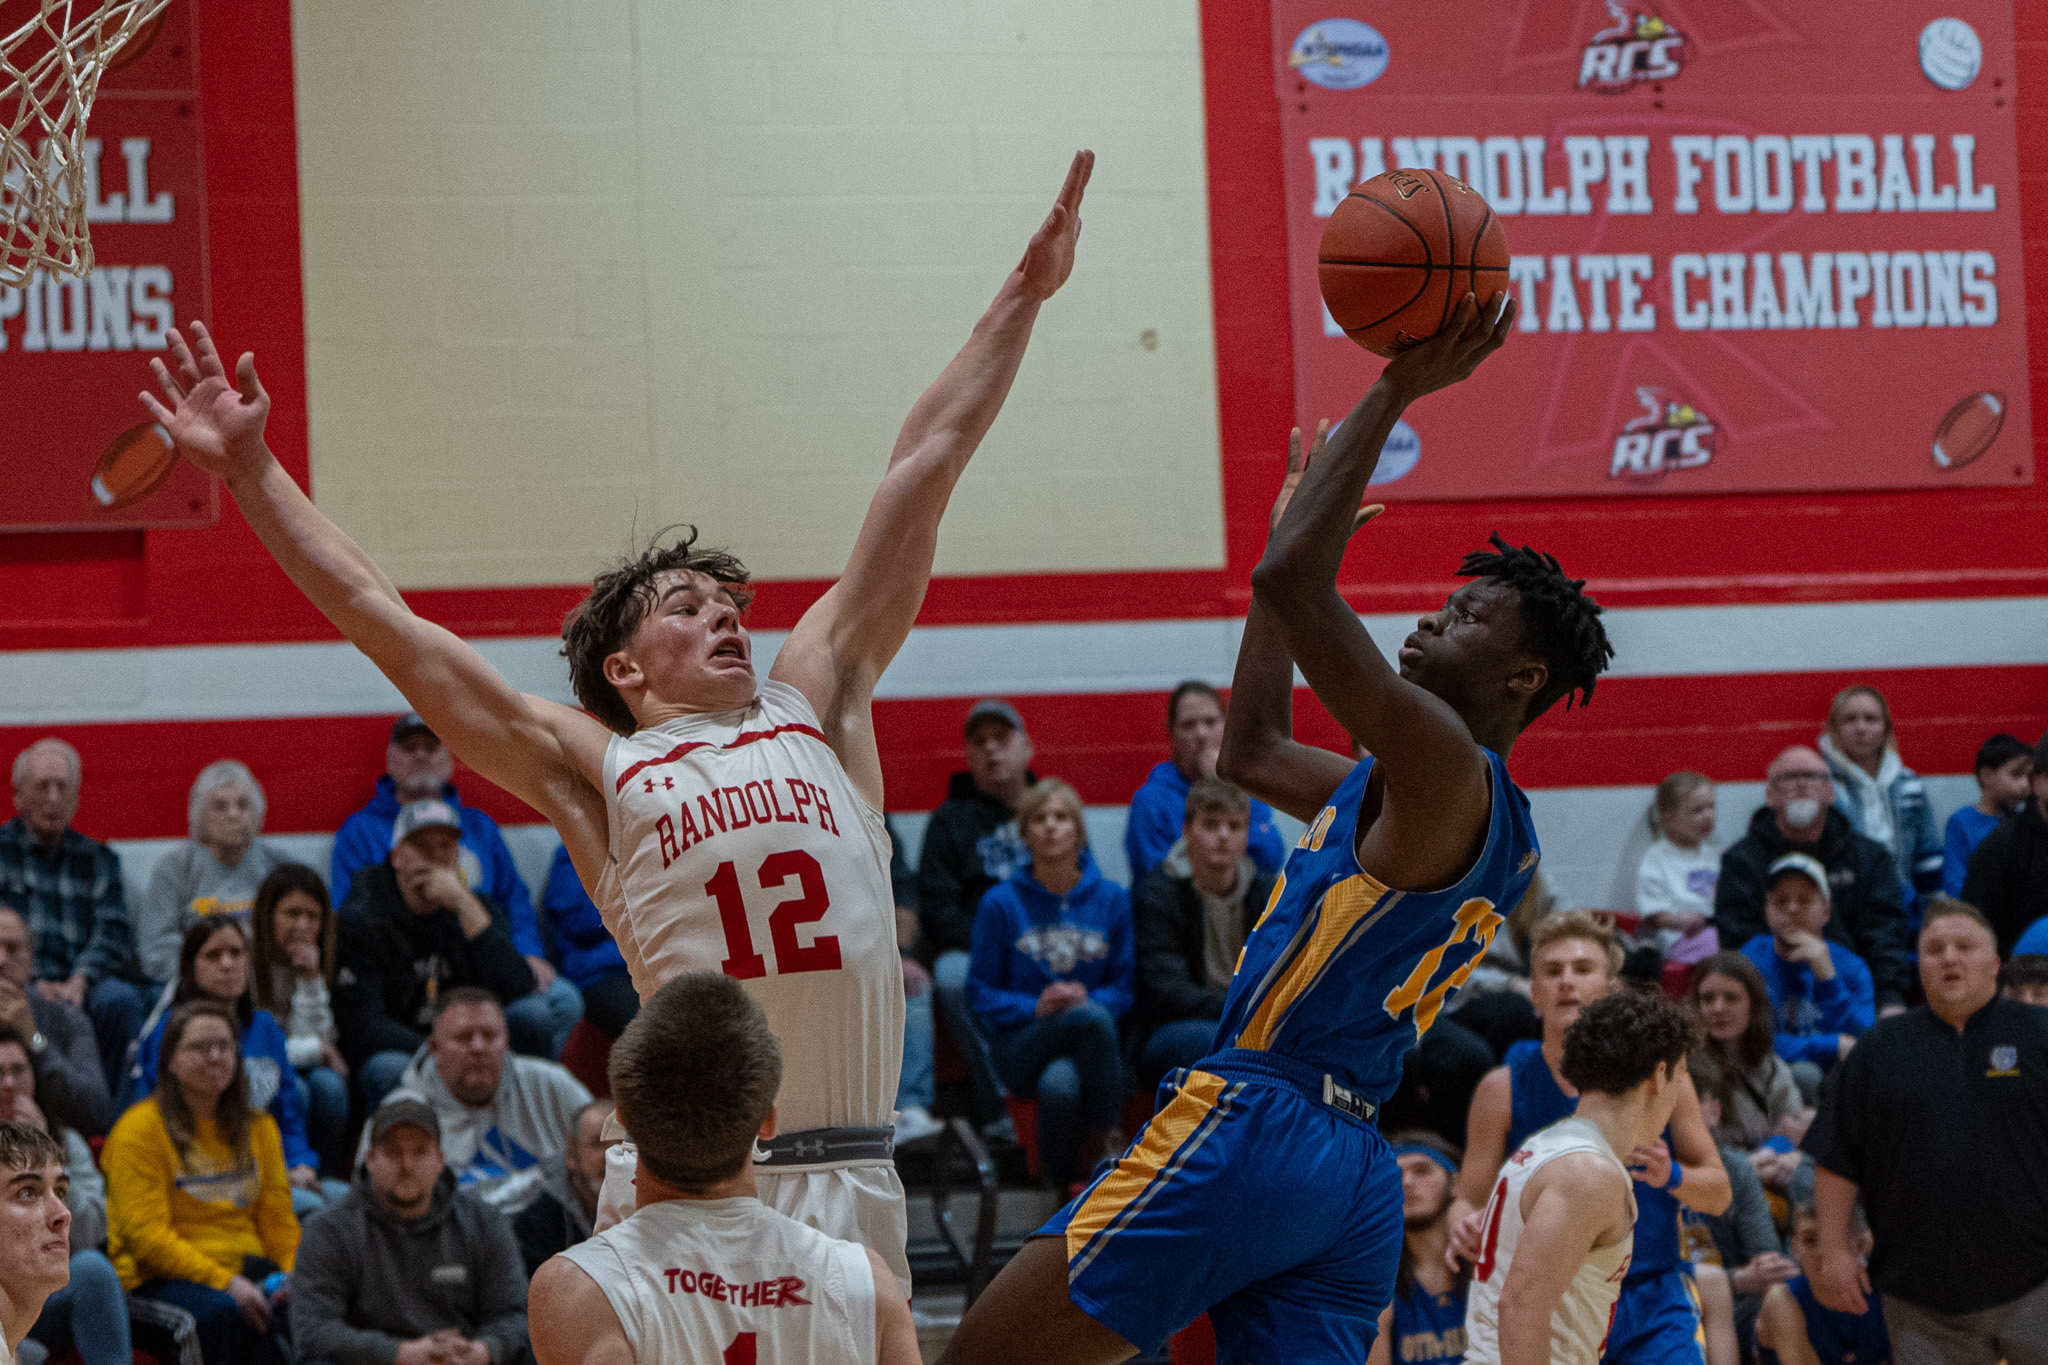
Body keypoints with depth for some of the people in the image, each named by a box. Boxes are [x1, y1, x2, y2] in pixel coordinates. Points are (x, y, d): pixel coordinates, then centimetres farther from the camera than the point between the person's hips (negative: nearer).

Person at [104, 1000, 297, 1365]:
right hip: (159, 1279, -5)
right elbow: (145, 1234, -11)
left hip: (245, 1271, 5)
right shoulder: (139, 1129, -3)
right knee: (225, 1311, -38)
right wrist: (225, 1283, -21)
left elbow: (277, 1220, 15)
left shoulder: (258, 1127, 17)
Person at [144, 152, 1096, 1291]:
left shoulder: (816, 707, 15)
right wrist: (253, 472, 9)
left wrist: (1024, 295, 21)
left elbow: (923, 472, 16)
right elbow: (385, 622, 9)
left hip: (855, 1181, 3)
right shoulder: (595, 769, 7)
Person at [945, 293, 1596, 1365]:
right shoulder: (1448, 807, 21)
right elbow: (1252, 751, 32)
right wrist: (1294, 521, 34)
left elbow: (1287, 584, -19)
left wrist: (1395, 392, -12)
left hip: (1250, 1125, -10)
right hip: (1354, 1176, 10)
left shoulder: (1445, 764, -9)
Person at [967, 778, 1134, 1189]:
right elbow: (980, 993, 6)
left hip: (1091, 1046, 2)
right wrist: (1036, 1007, -11)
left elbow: (1124, 987, 11)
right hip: (1021, 1047, -2)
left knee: (1061, 1082, -37)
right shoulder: (1002, 903, 6)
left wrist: (1084, 998, -10)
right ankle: (1109, 1143, -27)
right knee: (1092, 1017, -35)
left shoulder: (1111, 900, 12)